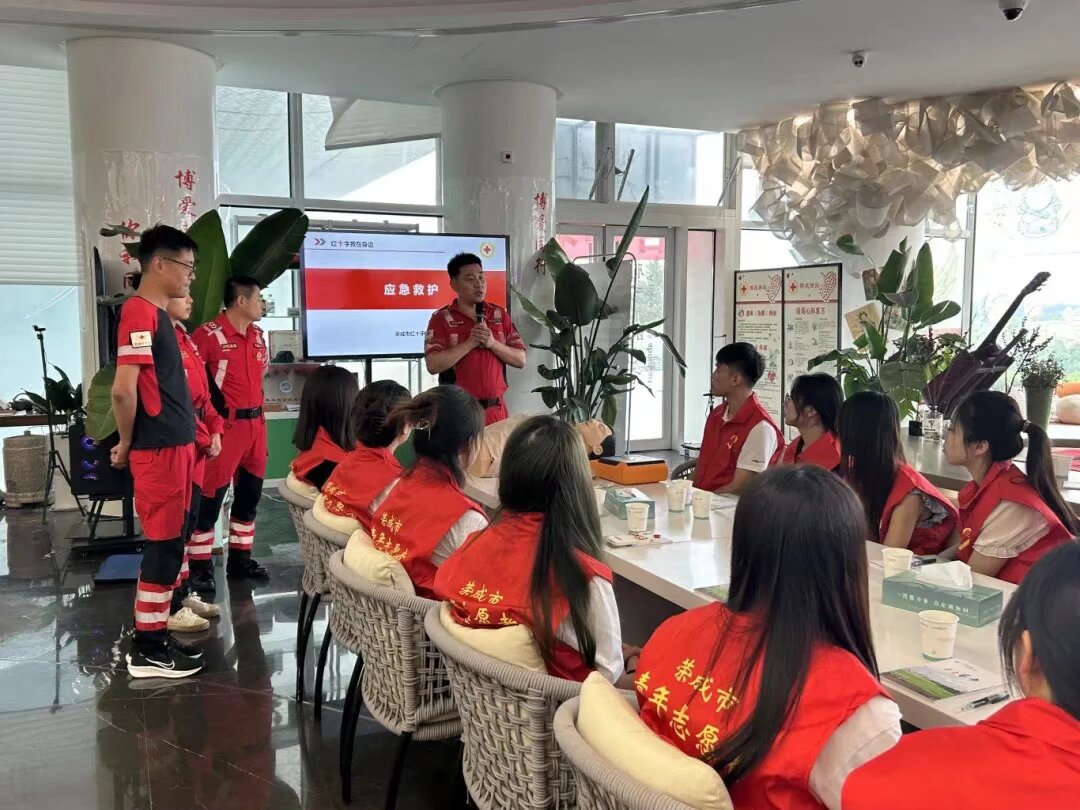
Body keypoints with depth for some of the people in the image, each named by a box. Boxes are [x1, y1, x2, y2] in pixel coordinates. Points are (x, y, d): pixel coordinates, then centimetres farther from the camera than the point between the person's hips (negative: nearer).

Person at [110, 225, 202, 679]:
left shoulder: (158, 315, 15)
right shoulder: (140, 313, -16)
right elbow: (123, 390, -22)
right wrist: (126, 444, -8)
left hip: (174, 445, 9)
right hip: (158, 450, -9)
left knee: (170, 542, 14)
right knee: (163, 544, -2)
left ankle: (157, 633, 25)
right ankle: (146, 650, 8)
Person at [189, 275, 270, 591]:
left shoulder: (257, 335, 12)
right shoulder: (208, 334, -15)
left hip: (256, 423, 8)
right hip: (224, 424, -8)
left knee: (250, 494, 14)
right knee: (210, 496, -2)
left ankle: (240, 557, 26)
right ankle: (200, 566, 7)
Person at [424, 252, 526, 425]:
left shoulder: (500, 315, 8)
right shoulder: (442, 318, -3)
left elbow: (520, 360, 3)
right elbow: (433, 365, -14)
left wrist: (492, 343, -12)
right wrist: (470, 342, -18)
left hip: (496, 409, 3)